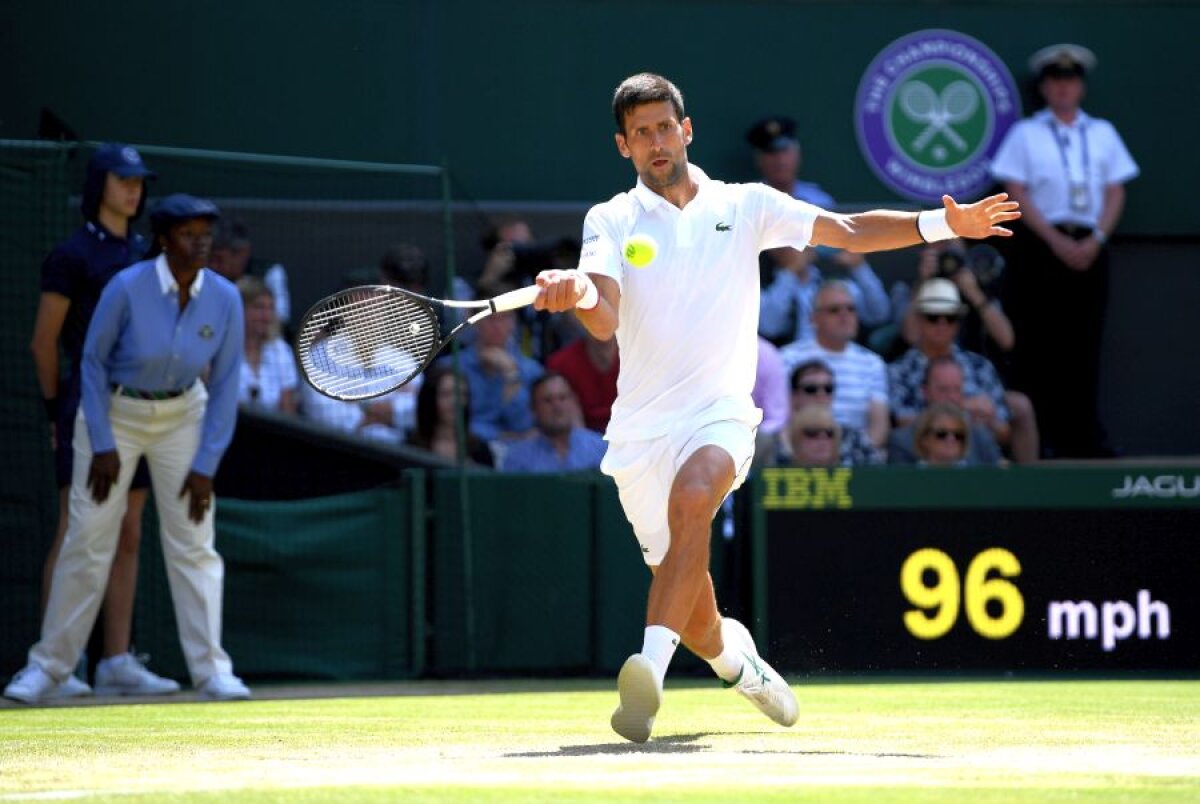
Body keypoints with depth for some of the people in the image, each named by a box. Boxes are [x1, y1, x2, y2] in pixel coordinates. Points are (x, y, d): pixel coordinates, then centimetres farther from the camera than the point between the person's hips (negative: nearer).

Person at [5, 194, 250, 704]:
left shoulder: (224, 299, -14)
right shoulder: (127, 288, -22)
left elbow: (225, 384, -7)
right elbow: (94, 361, -12)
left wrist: (206, 464, -10)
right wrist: (103, 446, -14)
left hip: (182, 417, 2)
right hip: (113, 411, -2)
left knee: (193, 542, -5)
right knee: (87, 541, -2)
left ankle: (211, 669, -4)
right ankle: (48, 665, 8)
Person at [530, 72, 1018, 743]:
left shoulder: (745, 205, 10)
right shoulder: (611, 220, 5)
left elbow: (850, 231, 12)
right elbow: (605, 321, -10)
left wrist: (942, 224, -1)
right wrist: (578, 293, -35)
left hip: (720, 412, -1)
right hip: (642, 428, 1)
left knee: (691, 498, -36)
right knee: (696, 624, 5)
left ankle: (650, 667, -47)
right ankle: (735, 655, 42)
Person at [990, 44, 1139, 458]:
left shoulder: (1102, 133, 11)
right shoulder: (1026, 134, 3)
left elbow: (1115, 192, 8)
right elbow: (1017, 192, -3)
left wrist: (1096, 240, -8)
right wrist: (1057, 241, -12)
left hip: (1089, 248, 3)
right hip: (1039, 248, -3)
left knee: (1083, 346, 2)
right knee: (1037, 346, -4)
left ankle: (1083, 439, 4)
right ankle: (1034, 438, -2)